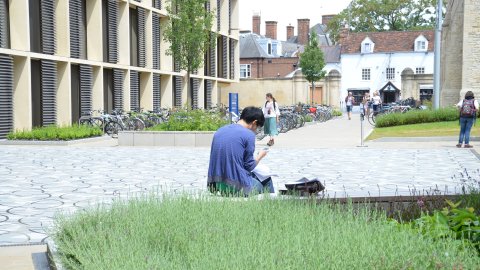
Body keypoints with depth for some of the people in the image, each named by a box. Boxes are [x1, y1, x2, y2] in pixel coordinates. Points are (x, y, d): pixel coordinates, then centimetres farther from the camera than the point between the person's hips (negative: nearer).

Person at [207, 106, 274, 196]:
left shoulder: (219, 131, 10)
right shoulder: (248, 134, -9)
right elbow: (250, 166, -5)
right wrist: (260, 156, 13)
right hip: (237, 186, -7)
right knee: (267, 180, 19)